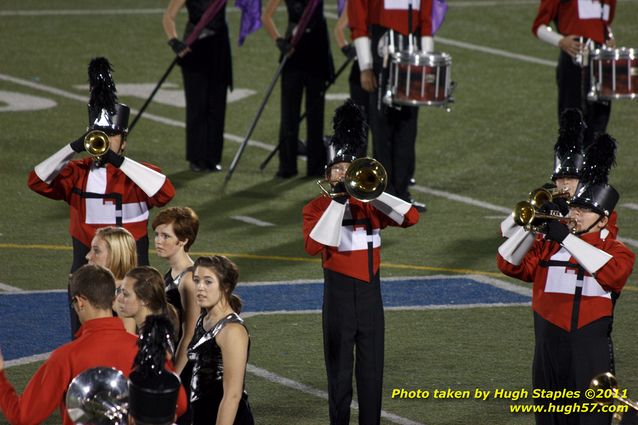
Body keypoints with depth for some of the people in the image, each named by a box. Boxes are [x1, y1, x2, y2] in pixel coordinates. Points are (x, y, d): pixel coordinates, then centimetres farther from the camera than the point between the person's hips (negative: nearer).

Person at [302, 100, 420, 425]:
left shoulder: (370, 204, 7)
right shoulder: (316, 208, -3)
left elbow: (411, 217, -7)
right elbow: (313, 246, -22)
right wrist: (338, 201, -22)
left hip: (370, 291, 3)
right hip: (340, 293, -3)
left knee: (372, 369, 5)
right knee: (340, 369, 2)